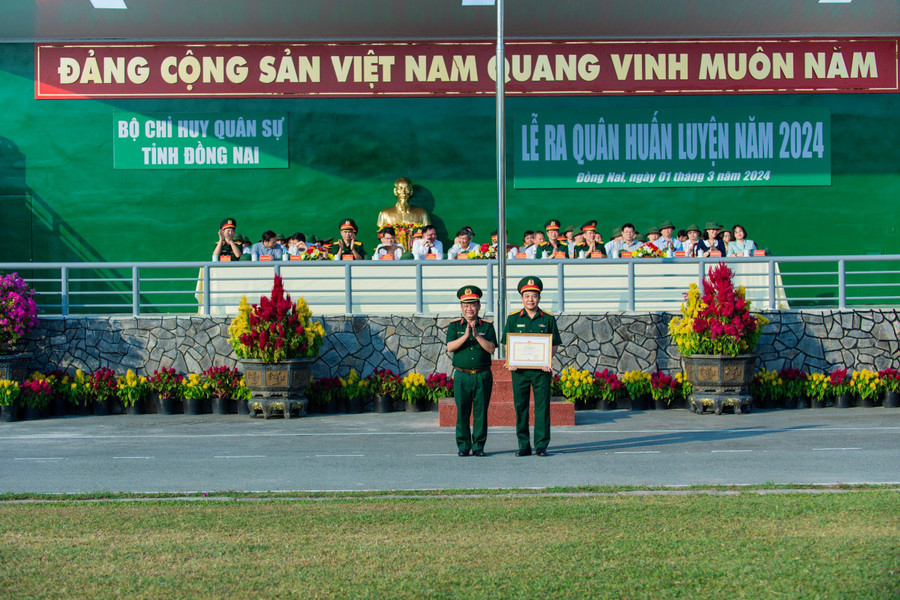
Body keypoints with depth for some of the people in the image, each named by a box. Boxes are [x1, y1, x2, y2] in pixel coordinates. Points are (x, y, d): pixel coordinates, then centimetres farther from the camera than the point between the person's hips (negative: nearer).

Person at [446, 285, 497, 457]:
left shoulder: (487, 326, 6)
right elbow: (450, 347, -7)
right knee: (462, 412, 0)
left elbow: (491, 348, -5)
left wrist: (477, 335, -18)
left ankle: (479, 446, 9)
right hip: (462, 376, 0)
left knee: (481, 412, 2)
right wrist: (466, 336, -20)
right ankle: (463, 446, 8)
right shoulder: (454, 326, 6)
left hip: (483, 376, 0)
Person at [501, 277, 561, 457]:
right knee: (520, 406, 3)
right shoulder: (513, 318, 7)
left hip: (541, 369, 0)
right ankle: (523, 445, 10)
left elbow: (554, 344, 7)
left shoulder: (548, 319, 6)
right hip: (519, 369, 1)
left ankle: (541, 445, 6)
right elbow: (507, 344, 8)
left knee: (542, 406, -1)